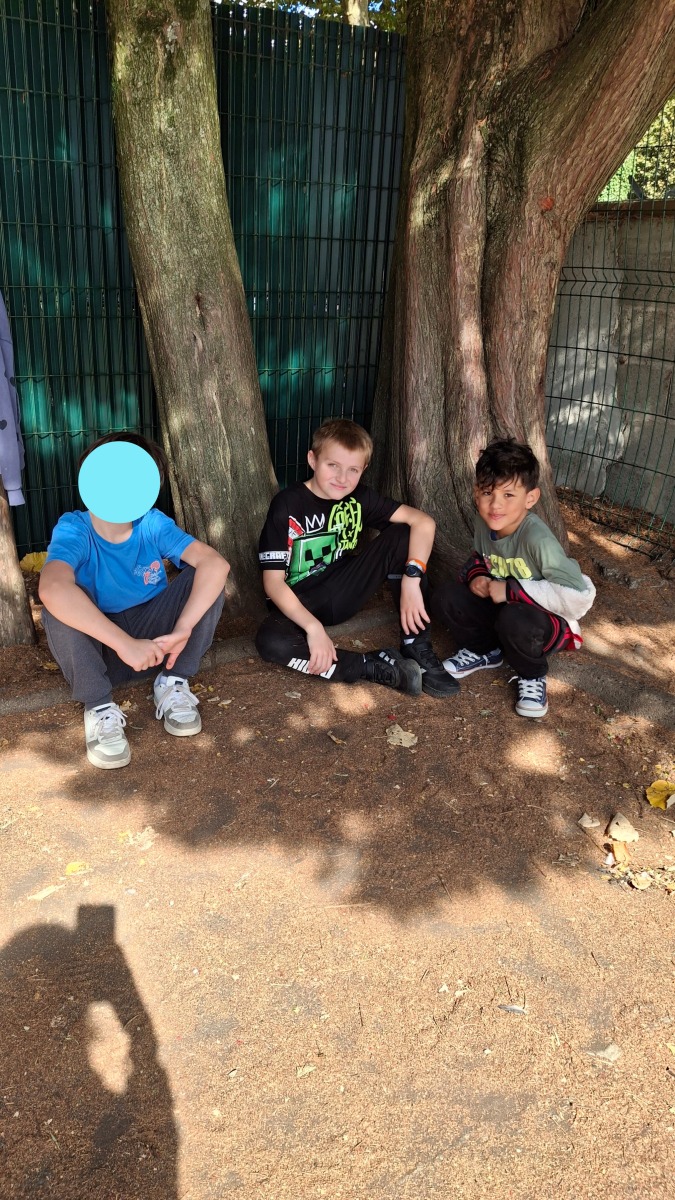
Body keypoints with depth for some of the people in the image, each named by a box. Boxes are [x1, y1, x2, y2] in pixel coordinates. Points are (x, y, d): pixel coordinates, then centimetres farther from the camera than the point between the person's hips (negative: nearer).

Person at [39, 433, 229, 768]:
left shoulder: (153, 524, -15)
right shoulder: (73, 529, -22)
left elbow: (215, 564, -28)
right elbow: (52, 589, -43)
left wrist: (183, 629, -39)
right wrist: (124, 643, -47)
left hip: (153, 635, 2)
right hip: (96, 644, -2)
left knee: (205, 578, -20)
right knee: (62, 603, -32)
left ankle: (173, 683, -5)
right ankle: (99, 708, -15)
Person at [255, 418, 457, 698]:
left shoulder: (359, 497, -6)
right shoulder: (287, 505, -17)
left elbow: (424, 521, -13)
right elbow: (273, 581, -21)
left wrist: (411, 578, -29)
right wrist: (313, 626, -35)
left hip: (344, 592, 4)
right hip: (300, 603, -3)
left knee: (403, 536, -14)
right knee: (270, 642, -37)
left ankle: (416, 649, -12)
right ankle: (377, 667, -23)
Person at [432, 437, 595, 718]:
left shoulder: (537, 540, -31)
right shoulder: (484, 523, -10)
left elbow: (580, 597, -36)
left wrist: (511, 589, -32)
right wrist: (476, 575, -13)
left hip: (550, 622, -6)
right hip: (502, 608, 6)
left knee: (515, 619, -38)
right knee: (446, 598, -13)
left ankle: (532, 676, -5)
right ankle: (484, 651, 14)